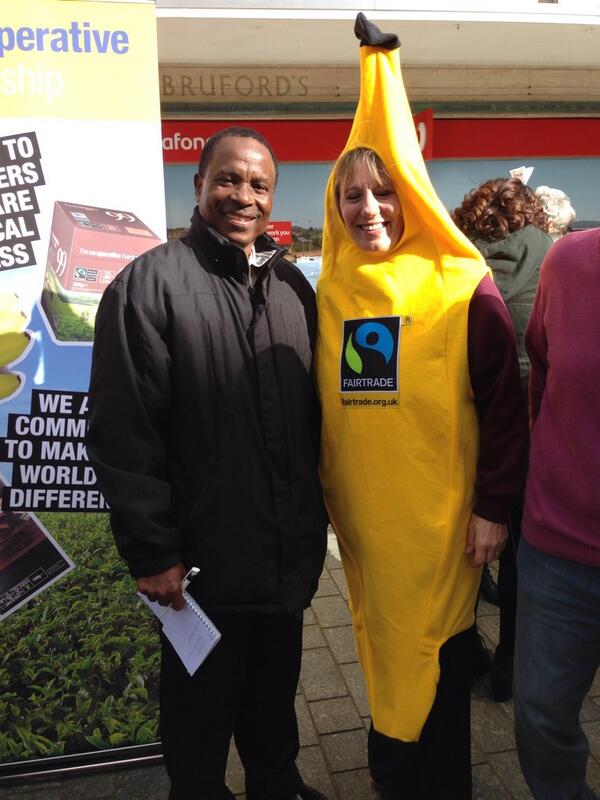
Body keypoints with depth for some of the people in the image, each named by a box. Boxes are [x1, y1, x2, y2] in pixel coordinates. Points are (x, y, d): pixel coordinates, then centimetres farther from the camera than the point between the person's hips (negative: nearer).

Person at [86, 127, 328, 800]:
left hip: (290, 552, 6)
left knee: (275, 690, 25)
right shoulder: (149, 283, -12)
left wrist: (318, 513, 11)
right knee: (200, 708, 17)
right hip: (203, 563, -5)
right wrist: (151, 552, -15)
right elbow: (121, 434, -15)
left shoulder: (292, 285, 7)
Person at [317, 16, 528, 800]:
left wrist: (495, 506, -11)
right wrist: (323, 497, 10)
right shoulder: (329, 292, 2)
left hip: (439, 521, -4)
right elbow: (316, 407, 9)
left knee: (435, 663, 10)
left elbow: (503, 403, -9)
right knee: (383, 652, 20)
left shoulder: (461, 286, -9)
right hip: (362, 521, 4)